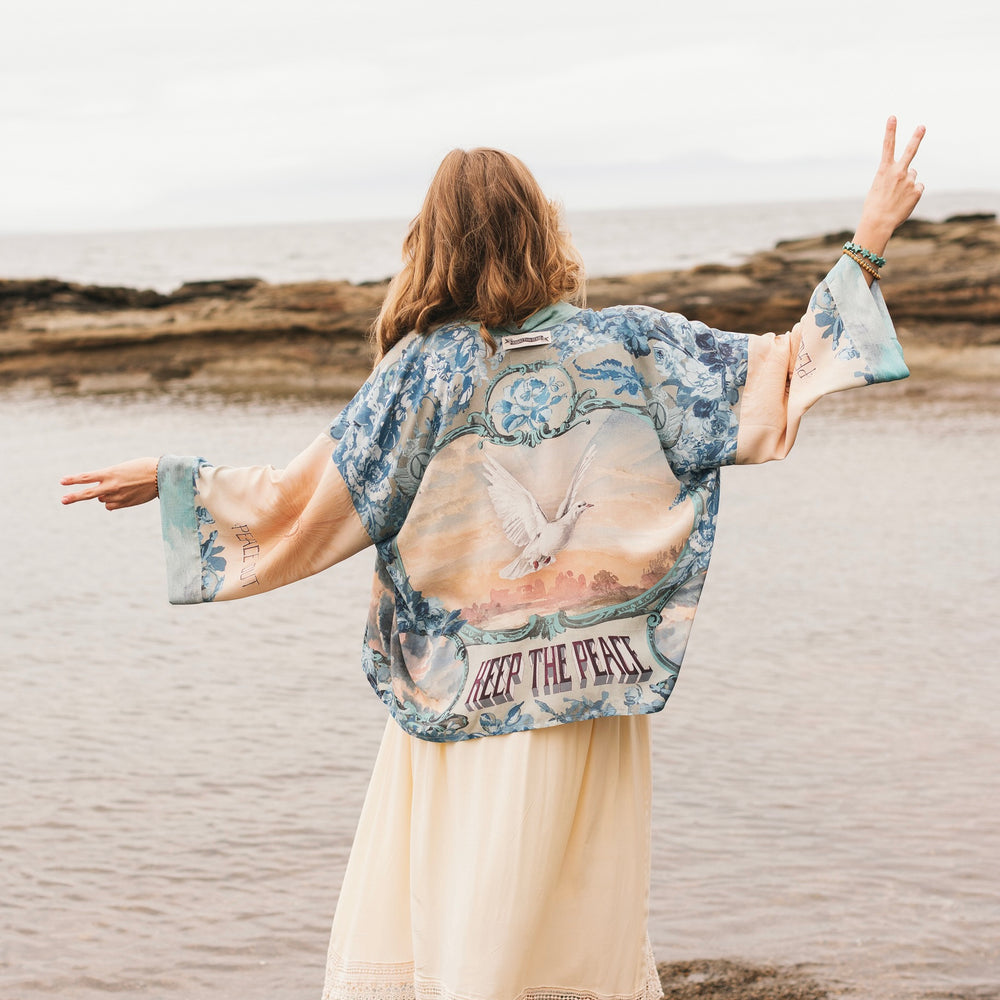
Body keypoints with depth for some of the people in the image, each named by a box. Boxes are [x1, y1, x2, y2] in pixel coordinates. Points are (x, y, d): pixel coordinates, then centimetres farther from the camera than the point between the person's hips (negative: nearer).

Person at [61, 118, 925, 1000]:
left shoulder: (430, 368, -8)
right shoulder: (626, 346, -2)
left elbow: (306, 501, -8)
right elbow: (779, 373, 0)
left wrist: (170, 479, 2)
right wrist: (871, 242, 5)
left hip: (468, 700, -2)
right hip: (595, 696, 3)